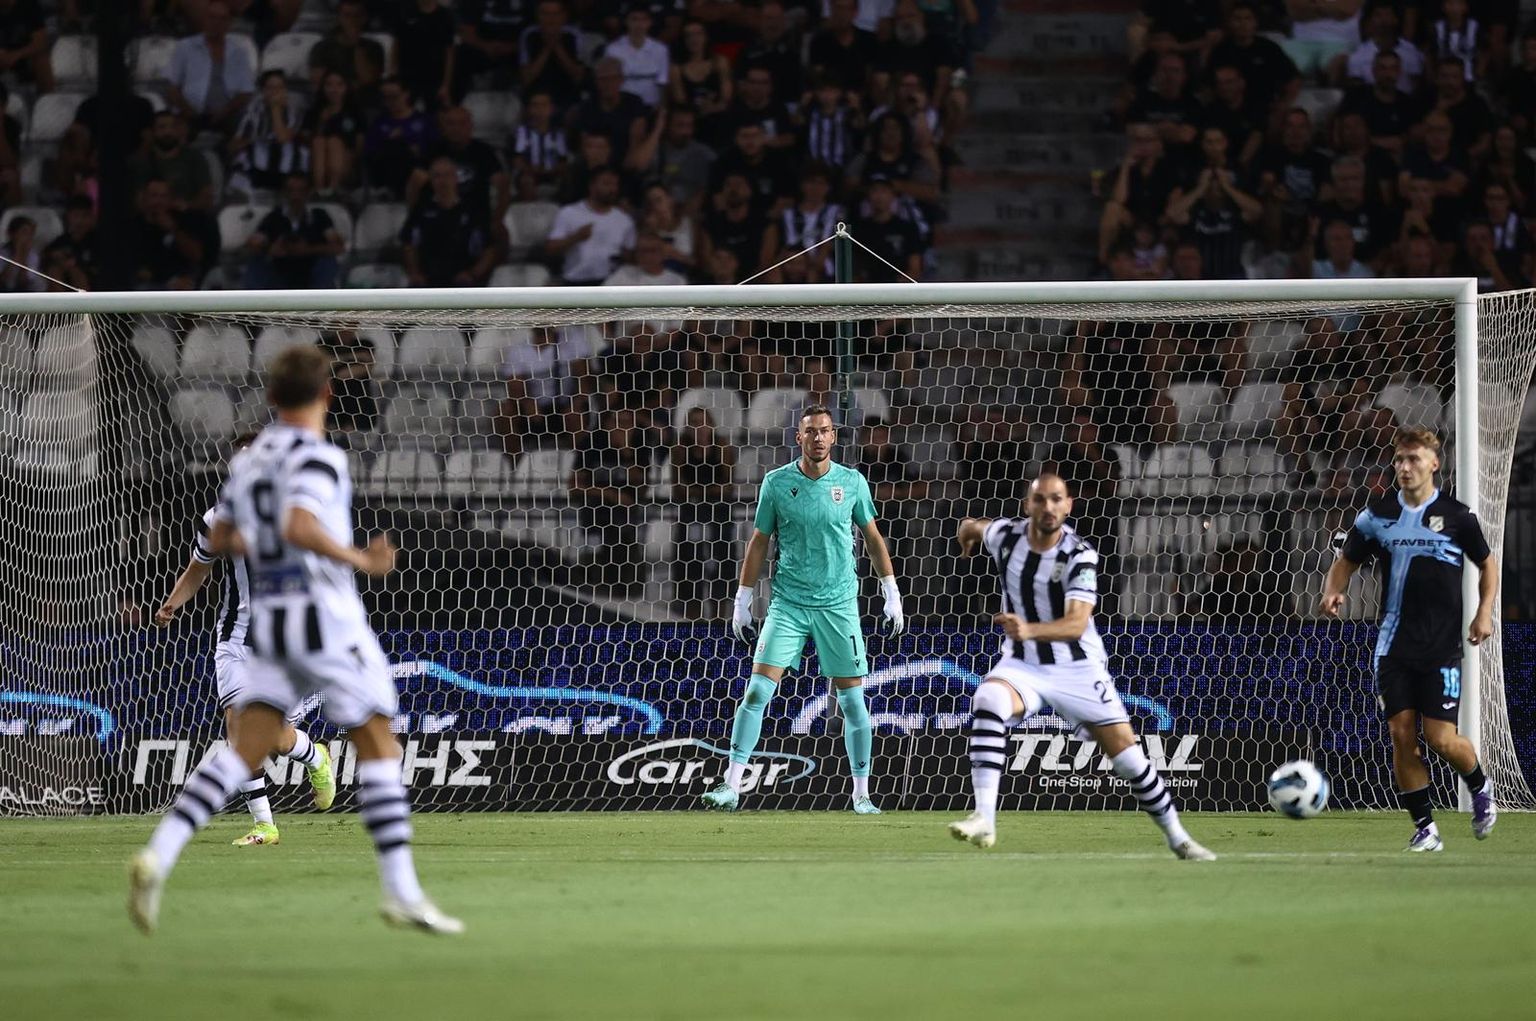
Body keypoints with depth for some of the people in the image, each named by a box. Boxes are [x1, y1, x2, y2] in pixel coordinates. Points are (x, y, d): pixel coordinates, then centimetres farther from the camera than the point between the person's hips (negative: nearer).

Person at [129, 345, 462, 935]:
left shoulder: (248, 460, 11)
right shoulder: (316, 457, -14)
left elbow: (219, 541, 19)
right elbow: (298, 528, -31)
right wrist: (359, 560, -19)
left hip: (269, 624, 7)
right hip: (327, 620, -7)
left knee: (242, 753, 3)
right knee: (379, 747, 2)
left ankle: (158, 858, -16)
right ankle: (402, 894, 2)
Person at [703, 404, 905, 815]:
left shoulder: (852, 482, 1)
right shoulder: (776, 483, 0)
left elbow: (873, 538, 11)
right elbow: (759, 542, 7)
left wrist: (892, 595, 8)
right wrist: (742, 602, 6)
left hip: (839, 604, 1)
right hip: (788, 603, 0)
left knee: (852, 701, 2)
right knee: (757, 691, -11)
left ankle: (862, 795, 13)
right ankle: (732, 786, -8)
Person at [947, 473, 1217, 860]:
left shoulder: (1080, 555, -20)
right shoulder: (1004, 535, -9)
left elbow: (1077, 623, -32)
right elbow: (972, 526, 17)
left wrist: (1030, 630, -50)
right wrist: (967, 532, 41)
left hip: (1079, 668, -2)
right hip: (1022, 664, 2)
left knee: (1127, 754, -2)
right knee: (988, 701, -31)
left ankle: (1177, 838, 20)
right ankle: (983, 820, -36)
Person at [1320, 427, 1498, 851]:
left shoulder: (1455, 516, -2)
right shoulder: (1377, 515, 3)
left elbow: (1487, 562, 11)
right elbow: (1347, 561, 14)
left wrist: (1484, 612, -1)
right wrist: (1333, 591, -7)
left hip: (1442, 645, -3)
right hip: (1394, 645, 3)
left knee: (1440, 737, -8)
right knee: (1401, 734, -5)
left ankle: (1480, 788, 24)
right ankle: (1425, 828, 6)